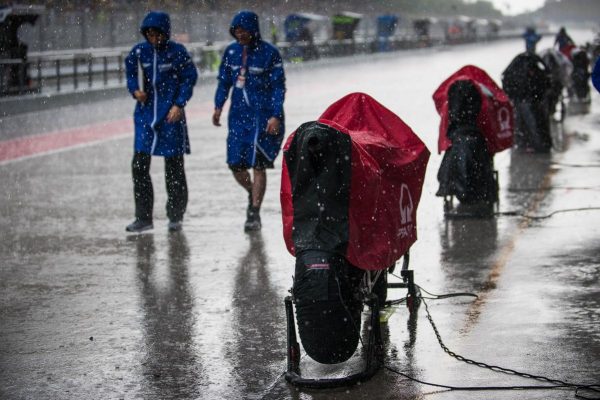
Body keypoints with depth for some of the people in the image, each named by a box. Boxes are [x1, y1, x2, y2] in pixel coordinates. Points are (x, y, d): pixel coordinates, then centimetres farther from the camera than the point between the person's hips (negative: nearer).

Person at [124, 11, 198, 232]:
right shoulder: (139, 51, 3)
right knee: (139, 165, -3)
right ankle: (143, 217, 5)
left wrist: (179, 104, -9)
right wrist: (135, 90, -6)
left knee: (173, 165, 5)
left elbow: (189, 77, -1)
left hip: (171, 114, -3)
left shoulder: (177, 52, -6)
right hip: (145, 112, 3)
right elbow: (131, 73, 14)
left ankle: (175, 216, 16)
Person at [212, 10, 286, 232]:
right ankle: (253, 193, 34)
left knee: (258, 164, -5)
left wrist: (276, 116, -14)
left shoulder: (269, 53, -8)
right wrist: (218, 106, 4)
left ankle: (254, 214, 3)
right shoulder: (231, 52, 6)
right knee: (235, 163, 4)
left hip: (263, 115, -5)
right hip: (239, 114, 5)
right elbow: (224, 81, 15)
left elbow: (279, 87, -7)